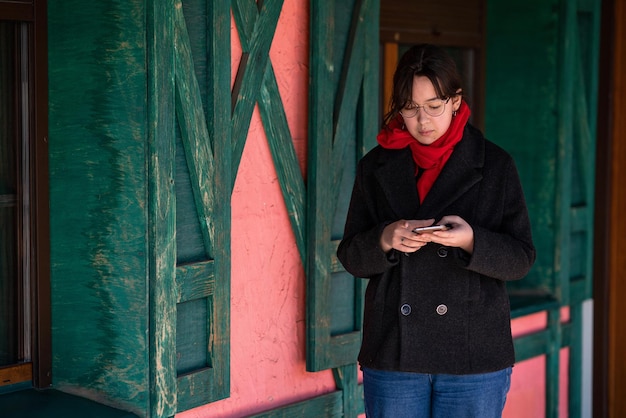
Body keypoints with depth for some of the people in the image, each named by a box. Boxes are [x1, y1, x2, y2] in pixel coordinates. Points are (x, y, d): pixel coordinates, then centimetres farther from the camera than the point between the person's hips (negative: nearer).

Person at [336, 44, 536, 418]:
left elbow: (521, 259, -1)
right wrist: (385, 240, -16)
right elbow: (350, 256, 5)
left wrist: (471, 240, -20)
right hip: (393, 356, 2)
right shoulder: (377, 166, 6)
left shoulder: (495, 165, 1)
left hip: (474, 358, -1)